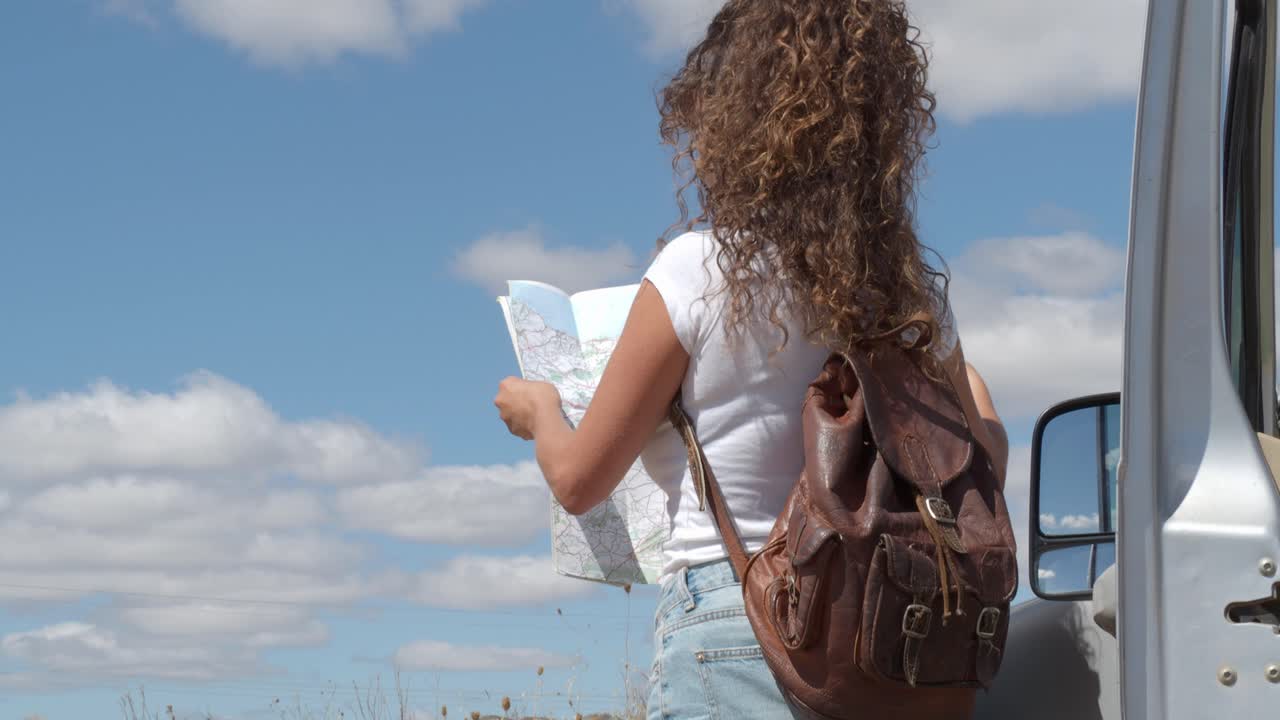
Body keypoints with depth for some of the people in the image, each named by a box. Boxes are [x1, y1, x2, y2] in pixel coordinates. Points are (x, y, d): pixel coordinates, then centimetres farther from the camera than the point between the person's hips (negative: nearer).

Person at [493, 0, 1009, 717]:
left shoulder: (696, 270, -9)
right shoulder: (913, 287, 5)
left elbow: (579, 481, 1)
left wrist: (539, 411, 25)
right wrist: (979, 403, 40)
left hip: (730, 641, -5)